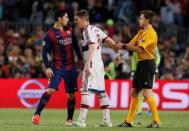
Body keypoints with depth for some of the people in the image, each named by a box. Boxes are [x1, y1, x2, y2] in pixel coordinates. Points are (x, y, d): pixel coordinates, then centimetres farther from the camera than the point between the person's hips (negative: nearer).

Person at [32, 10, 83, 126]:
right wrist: (47, 67, -15)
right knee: (50, 90, -18)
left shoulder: (70, 30, 8)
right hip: (57, 67, -4)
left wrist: (80, 59, 16)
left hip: (71, 67, 4)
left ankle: (70, 119, 15)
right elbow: (44, 52, -7)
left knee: (71, 94, 3)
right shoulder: (50, 34, -8)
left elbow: (75, 45, 19)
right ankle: (37, 115, -10)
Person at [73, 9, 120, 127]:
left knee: (86, 91, -13)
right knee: (101, 92, 11)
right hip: (99, 63, 10)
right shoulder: (95, 29, 16)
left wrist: (88, 64, -28)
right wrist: (117, 53, 22)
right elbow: (110, 41, 17)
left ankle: (81, 120, -18)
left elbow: (92, 47, -21)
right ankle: (107, 120, 13)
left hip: (92, 64, -10)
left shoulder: (88, 30, -10)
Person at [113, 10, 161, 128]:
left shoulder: (151, 33, -13)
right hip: (141, 64, 10)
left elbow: (139, 48, -21)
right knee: (134, 92, 10)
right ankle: (129, 121, 15)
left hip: (147, 64, -10)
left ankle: (156, 121, -10)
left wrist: (123, 46, -14)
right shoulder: (141, 32, 17)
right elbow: (131, 45, 13)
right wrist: (120, 46, -5)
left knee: (146, 93, -13)